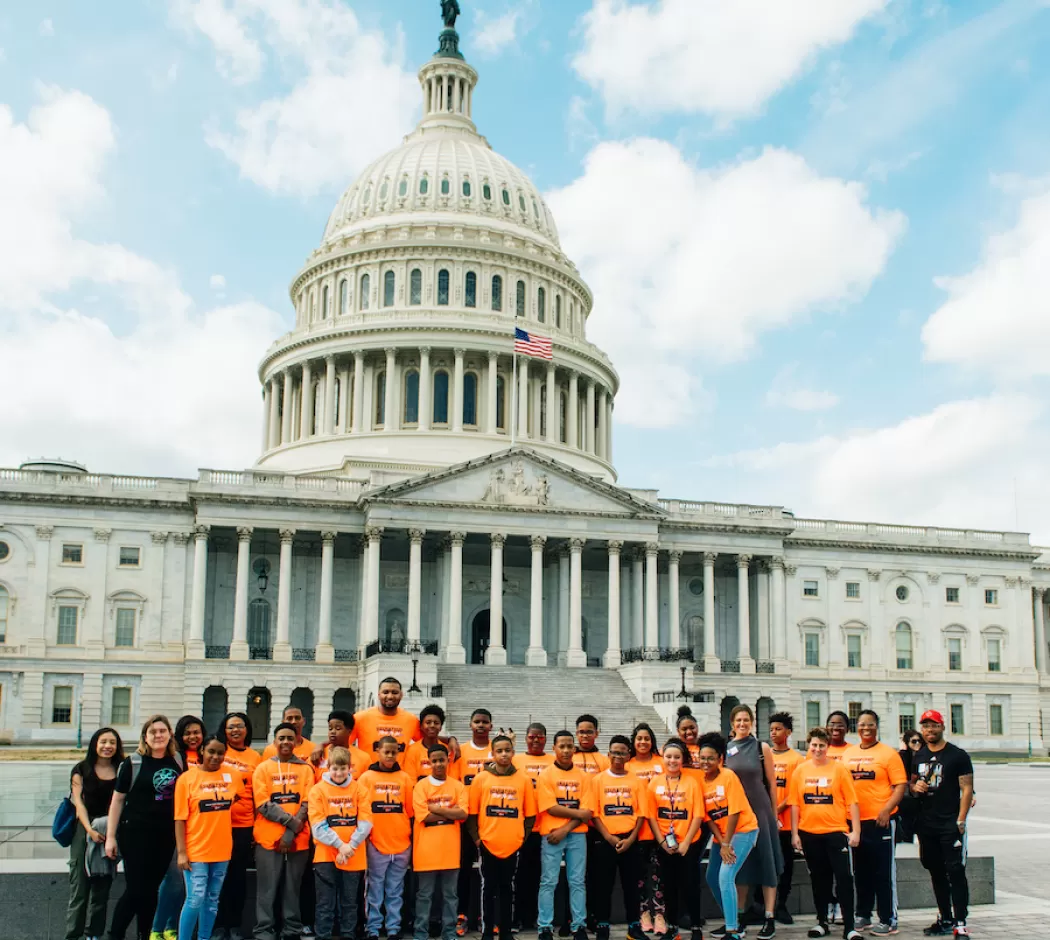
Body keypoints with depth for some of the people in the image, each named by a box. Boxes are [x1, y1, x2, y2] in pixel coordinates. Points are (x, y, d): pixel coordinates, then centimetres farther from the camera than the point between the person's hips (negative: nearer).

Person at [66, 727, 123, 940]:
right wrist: (90, 830, -14)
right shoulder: (82, 769, 3)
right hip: (85, 829, -2)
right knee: (80, 886, -5)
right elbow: (79, 802, -3)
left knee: (102, 887, 4)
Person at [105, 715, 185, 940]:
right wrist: (110, 836, -5)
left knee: (151, 889, 11)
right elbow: (118, 799, -2)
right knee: (135, 889, -5)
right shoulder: (133, 763, -5)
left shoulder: (178, 761, 5)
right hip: (136, 833, -4)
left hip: (165, 835, 4)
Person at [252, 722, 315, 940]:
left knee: (292, 888, 5)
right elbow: (263, 805, -5)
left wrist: (291, 832, -11)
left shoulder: (305, 769, 6)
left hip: (298, 839, 1)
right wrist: (290, 820, -15)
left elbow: (307, 804, 0)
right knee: (267, 889, 0)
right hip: (269, 838, -1)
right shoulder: (263, 768, 5)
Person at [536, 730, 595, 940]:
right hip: (552, 835, -2)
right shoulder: (546, 775, -1)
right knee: (548, 882, 1)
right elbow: (551, 808, -10)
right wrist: (578, 813, -7)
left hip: (577, 835, 3)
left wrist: (565, 829, -12)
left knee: (578, 882, 5)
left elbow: (587, 810, -1)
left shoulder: (583, 776, 7)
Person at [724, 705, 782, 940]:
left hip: (760, 809, -2)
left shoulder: (762, 748, -1)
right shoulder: (724, 749, 3)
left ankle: (769, 918, 3)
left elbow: (772, 783, 2)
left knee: (765, 861, -1)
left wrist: (774, 813, 2)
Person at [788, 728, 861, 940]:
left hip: (836, 832, -2)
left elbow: (851, 801, -3)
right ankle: (822, 922, 24)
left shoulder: (839, 769, -3)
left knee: (844, 878, -4)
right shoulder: (800, 771, 3)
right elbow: (794, 804, 4)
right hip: (809, 834, 3)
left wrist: (855, 830, -9)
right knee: (819, 879, 13)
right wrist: (794, 833, 1)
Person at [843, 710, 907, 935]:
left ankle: (888, 920, 6)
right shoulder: (848, 754, 11)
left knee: (884, 873, -1)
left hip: (880, 821, -5)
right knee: (861, 871, 14)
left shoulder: (888, 753, -4)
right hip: (854, 820, 5)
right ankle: (863, 915, 24)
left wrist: (887, 810, -19)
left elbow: (901, 785, -8)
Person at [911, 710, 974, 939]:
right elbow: (911, 782, 24)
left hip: (950, 824, -6)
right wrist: (915, 786, -1)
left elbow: (967, 788, -8)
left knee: (956, 872, -8)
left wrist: (960, 820, -15)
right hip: (926, 824, 6)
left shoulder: (958, 755, -4)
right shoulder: (918, 756, 13)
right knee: (936, 873, 11)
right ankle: (946, 919, 20)